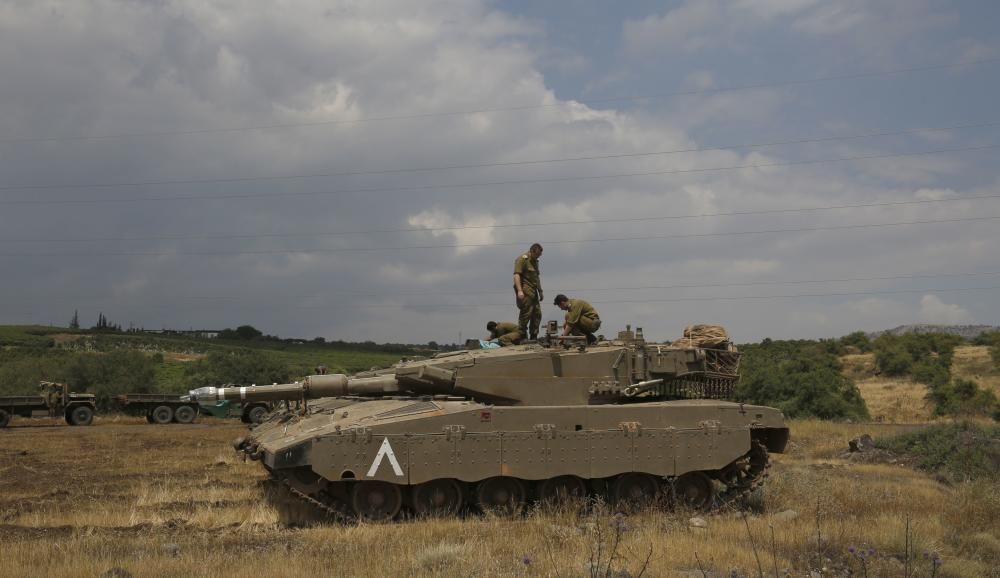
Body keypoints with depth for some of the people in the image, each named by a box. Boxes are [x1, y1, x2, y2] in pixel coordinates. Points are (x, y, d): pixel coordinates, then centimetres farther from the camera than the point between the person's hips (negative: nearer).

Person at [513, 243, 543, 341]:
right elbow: (516, 275, -18)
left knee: (537, 314, 7)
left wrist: (540, 291, 29)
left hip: (533, 292, 9)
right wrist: (519, 290, -27)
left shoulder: (535, 262, 22)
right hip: (525, 292, -9)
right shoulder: (522, 260, -8)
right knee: (525, 314, -10)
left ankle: (533, 337, 13)